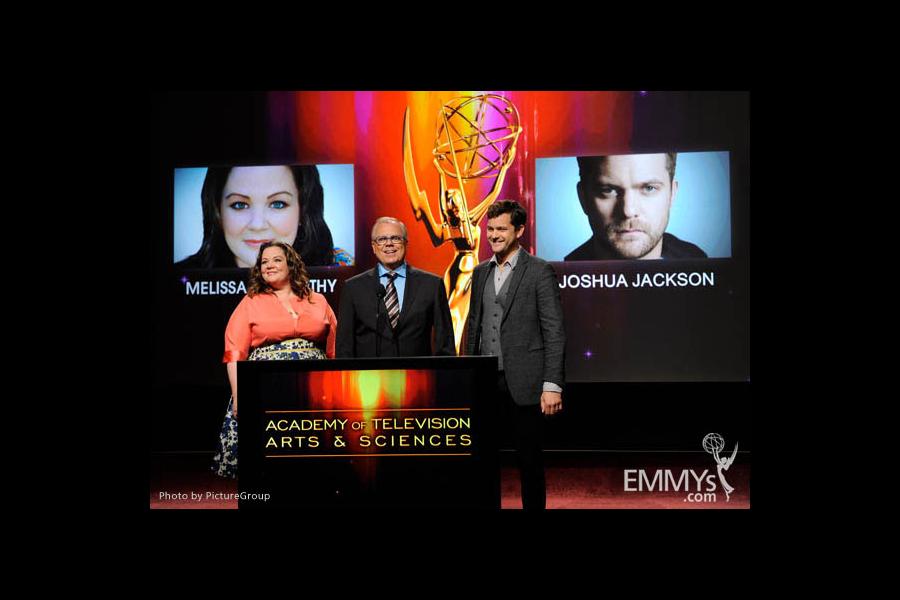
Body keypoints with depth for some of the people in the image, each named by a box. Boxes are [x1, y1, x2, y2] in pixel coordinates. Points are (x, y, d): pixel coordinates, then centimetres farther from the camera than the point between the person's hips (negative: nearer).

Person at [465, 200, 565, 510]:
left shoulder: (540, 271, -5)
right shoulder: (480, 272, 13)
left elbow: (554, 333, -8)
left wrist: (552, 385, -14)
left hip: (523, 383, -5)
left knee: (529, 458, 5)